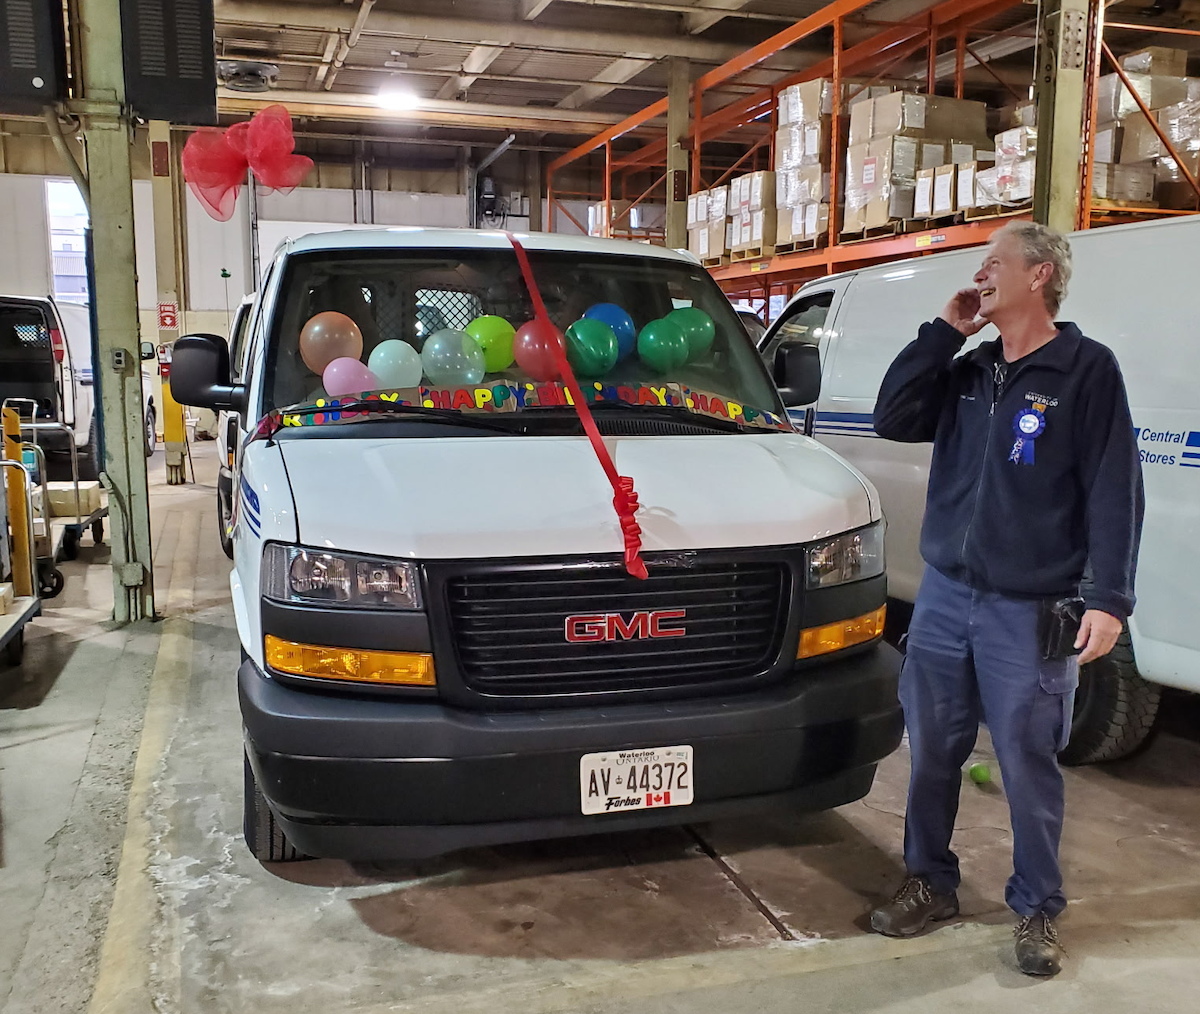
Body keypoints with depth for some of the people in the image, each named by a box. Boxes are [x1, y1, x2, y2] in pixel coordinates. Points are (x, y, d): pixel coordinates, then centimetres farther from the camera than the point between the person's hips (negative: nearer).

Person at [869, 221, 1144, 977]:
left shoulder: (1087, 369, -5)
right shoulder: (966, 371, 12)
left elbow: (1115, 491, -8)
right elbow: (892, 421, 2)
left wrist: (1108, 599, -15)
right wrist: (945, 333, -1)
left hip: (1031, 610, -5)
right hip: (945, 595, 5)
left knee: (1028, 765, 5)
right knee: (933, 753, 12)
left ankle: (1038, 908, 24)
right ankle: (931, 883, 30)